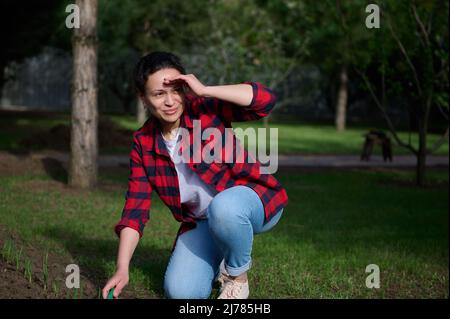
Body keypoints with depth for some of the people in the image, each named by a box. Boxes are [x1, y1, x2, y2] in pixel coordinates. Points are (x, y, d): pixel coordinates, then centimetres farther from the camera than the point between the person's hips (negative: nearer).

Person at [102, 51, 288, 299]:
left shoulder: (205, 109, -16)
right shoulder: (143, 143, -5)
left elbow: (266, 100, -31)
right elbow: (136, 208, -6)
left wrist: (205, 91, -34)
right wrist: (122, 270, -15)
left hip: (252, 201, -4)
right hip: (200, 222, 4)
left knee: (223, 208, -39)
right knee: (180, 292, -15)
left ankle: (238, 274, -9)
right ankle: (220, 261, 18)